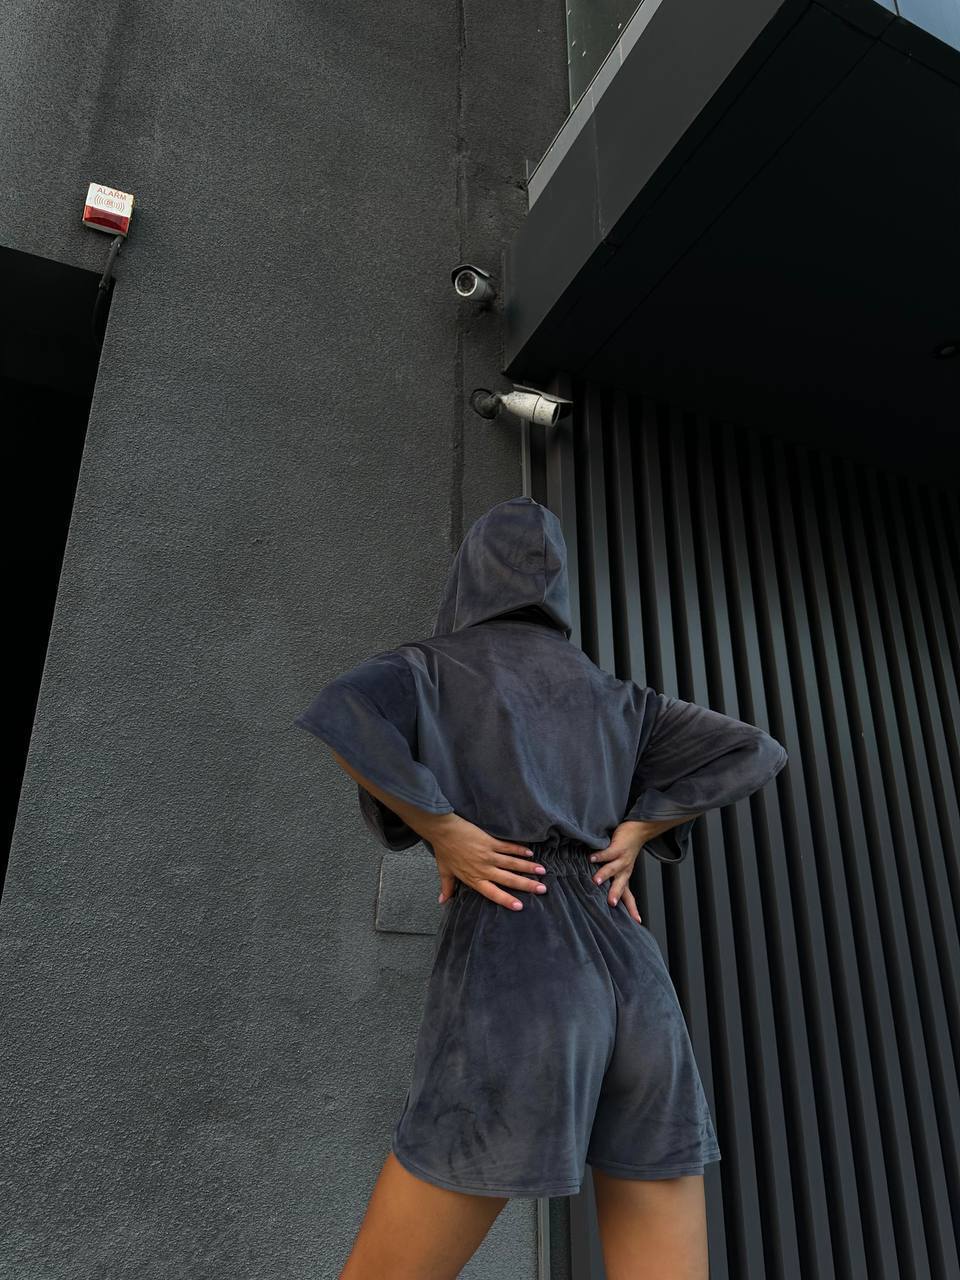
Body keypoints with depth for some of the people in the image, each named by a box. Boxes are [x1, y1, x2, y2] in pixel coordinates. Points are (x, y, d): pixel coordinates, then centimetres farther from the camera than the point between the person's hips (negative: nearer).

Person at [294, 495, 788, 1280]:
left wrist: (445, 838, -5)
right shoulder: (610, 695, 23)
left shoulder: (427, 668, 9)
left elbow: (338, 716, -14)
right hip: (634, 993, 5)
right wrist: (632, 838, 13)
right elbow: (757, 753, 20)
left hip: (510, 989, -5)